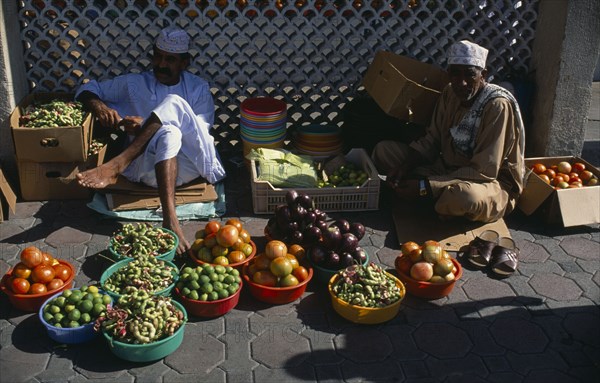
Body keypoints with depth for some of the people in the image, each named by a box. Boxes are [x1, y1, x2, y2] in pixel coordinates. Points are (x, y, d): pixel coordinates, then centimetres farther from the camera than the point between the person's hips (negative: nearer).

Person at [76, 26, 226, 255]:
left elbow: (198, 131, 0)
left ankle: (115, 167, -33)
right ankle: (169, 219, -51)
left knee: (173, 104, -25)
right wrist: (98, 105, -5)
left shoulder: (198, 88, 17)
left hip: (189, 165, 0)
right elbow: (88, 89, 22)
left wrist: (147, 126, -12)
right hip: (147, 167, 0)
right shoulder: (134, 83, 19)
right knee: (167, 134, -36)